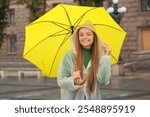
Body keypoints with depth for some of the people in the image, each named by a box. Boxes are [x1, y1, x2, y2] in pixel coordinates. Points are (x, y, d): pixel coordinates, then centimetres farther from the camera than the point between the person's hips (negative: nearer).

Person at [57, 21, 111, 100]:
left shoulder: (99, 57, 2)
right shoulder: (69, 56, -2)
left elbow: (103, 81, -9)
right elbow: (61, 80, -3)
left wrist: (106, 57, -10)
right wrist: (74, 81, -23)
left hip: (92, 99, 2)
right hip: (71, 99, -1)